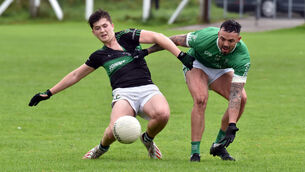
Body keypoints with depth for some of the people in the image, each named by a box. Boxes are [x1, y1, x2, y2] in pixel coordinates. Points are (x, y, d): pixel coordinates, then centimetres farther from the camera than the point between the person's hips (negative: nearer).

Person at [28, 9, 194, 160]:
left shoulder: (127, 36, 9)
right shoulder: (99, 56, 18)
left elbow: (157, 37, 3)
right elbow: (76, 75, 30)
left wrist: (181, 55, -9)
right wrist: (49, 93, 32)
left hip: (146, 89, -1)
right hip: (124, 93, 1)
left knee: (162, 114, -35)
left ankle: (148, 139, 2)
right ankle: (102, 147, 9)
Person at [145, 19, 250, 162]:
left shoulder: (243, 56, -35)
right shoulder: (205, 37, -38)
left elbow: (236, 92, -39)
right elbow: (176, 40, -19)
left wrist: (232, 126, -48)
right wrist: (145, 51, -11)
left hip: (221, 70, 2)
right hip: (197, 64, -2)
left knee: (241, 98, -20)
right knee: (200, 99, -30)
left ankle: (219, 145, -4)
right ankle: (195, 152, -24)